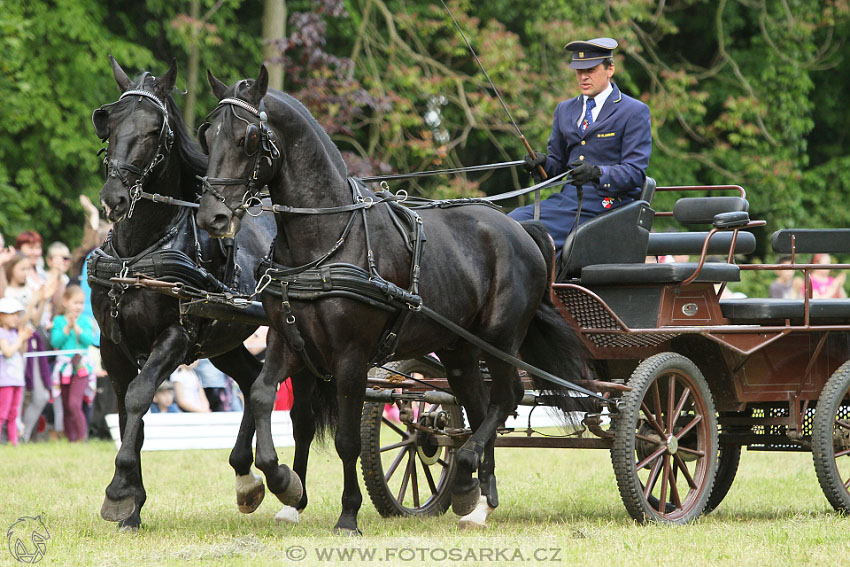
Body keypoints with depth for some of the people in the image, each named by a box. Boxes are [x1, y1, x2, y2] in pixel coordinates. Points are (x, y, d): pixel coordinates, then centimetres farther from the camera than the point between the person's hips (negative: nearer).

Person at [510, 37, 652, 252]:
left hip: (606, 203, -7)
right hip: (566, 198, 7)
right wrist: (542, 163, -1)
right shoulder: (564, 110, 21)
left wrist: (597, 173, -26)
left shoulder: (634, 112, 0)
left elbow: (635, 172, -7)